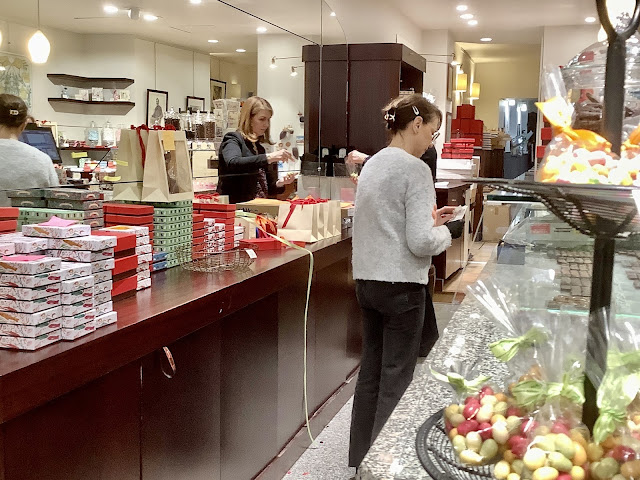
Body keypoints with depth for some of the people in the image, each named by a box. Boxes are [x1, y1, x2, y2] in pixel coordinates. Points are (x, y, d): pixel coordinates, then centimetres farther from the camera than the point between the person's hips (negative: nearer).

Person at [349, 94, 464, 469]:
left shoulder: (373, 164, 11)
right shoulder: (415, 169, -14)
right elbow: (421, 242, -19)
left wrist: (428, 218, 14)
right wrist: (448, 231, 0)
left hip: (367, 280, 8)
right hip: (402, 285, -8)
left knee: (370, 374, 16)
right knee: (396, 381, 4)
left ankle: (360, 459, 27)